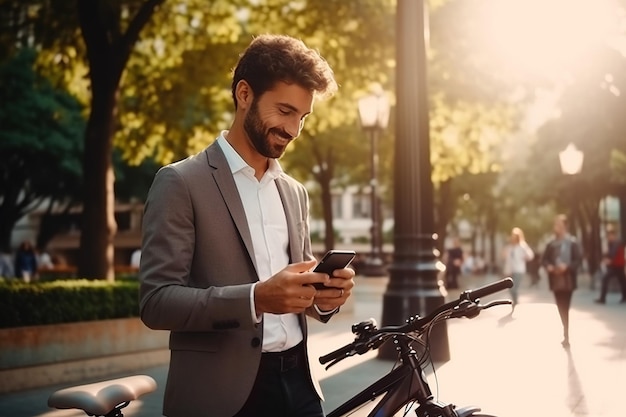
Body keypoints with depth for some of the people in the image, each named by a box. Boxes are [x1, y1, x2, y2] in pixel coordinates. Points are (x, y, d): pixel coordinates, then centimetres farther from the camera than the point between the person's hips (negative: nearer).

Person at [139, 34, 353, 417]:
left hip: (297, 383, 6)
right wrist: (256, 298, -25)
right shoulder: (182, 183, -7)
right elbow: (157, 301, -14)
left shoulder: (295, 192, 13)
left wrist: (324, 296, -5)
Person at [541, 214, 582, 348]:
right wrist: (548, 266, -8)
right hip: (556, 280, 5)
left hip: (567, 280, -5)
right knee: (561, 308, 12)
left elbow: (578, 259, -9)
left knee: (565, 308, -5)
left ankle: (566, 337, 1)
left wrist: (567, 267, -21)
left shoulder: (572, 242, -7)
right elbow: (544, 259, 11)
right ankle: (566, 335, 25)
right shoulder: (551, 243, 5)